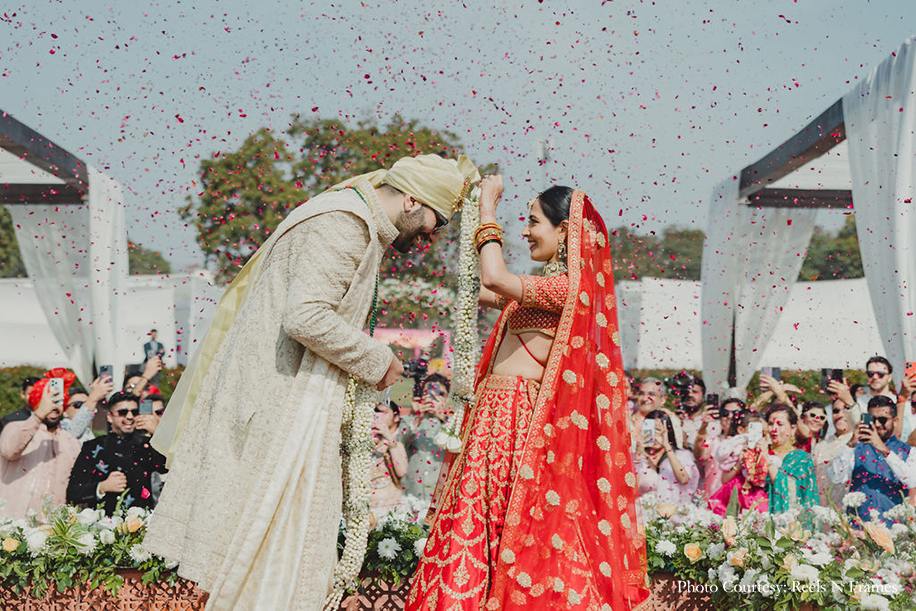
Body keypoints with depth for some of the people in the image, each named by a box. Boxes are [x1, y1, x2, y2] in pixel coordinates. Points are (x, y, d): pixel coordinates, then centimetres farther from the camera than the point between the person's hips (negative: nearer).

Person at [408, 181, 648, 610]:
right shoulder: (544, 289, 19)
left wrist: (489, 213, -11)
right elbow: (479, 291, 24)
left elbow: (495, 280, -24)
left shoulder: (568, 286, -11)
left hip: (521, 419, -9)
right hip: (494, 411, 9)